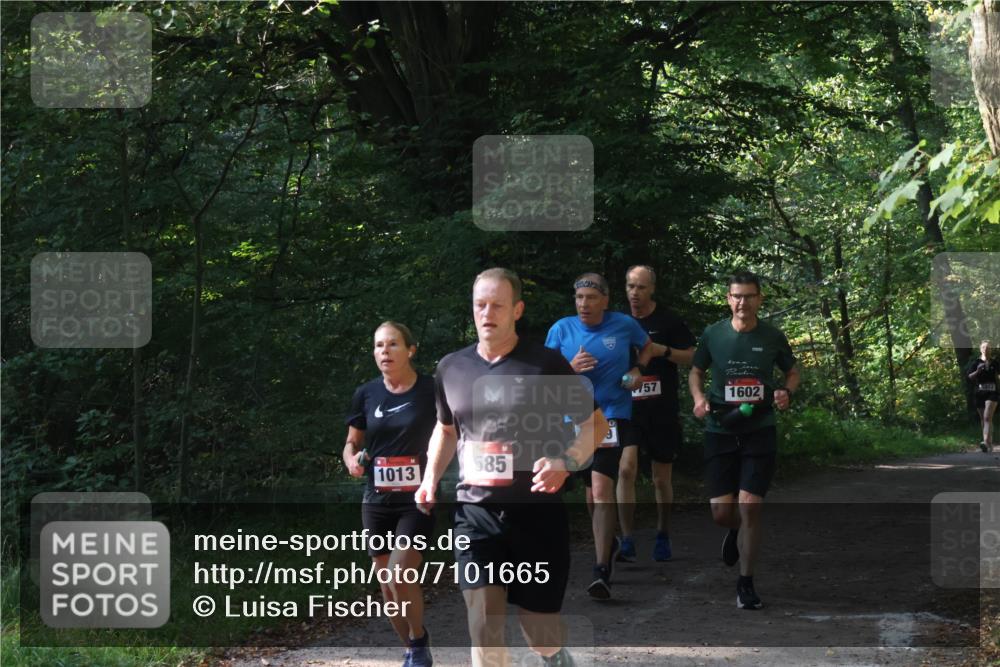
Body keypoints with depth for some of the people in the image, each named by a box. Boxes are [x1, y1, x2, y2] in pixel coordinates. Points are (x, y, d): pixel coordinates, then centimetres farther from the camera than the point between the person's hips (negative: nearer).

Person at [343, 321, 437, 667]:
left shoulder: (431, 390, -8)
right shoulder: (366, 394, 2)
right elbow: (352, 443, 14)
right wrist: (352, 461, -8)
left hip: (418, 499, -4)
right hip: (377, 501, 4)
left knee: (401, 574, -19)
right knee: (388, 585, 8)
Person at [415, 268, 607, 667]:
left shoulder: (546, 365, -6)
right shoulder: (452, 368, 6)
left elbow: (595, 422, -2)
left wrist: (565, 463, -20)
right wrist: (431, 478, 8)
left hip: (537, 512, -2)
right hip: (475, 513, 2)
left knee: (537, 620, 7)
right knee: (483, 621, -10)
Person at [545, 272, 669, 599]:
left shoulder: (624, 325, -1)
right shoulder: (561, 329, 0)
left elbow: (648, 347, 19)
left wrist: (637, 370, 0)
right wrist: (571, 368, -17)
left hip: (612, 416, -3)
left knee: (601, 489, -17)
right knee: (592, 491, 15)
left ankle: (602, 571, -19)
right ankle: (607, 544, 43)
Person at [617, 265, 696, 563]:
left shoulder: (667, 321, -1)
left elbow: (692, 357, -3)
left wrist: (662, 350, -17)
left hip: (663, 411, -1)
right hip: (628, 408, 1)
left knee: (661, 479, 8)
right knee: (626, 468, -17)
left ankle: (663, 537, 27)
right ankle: (627, 541, -15)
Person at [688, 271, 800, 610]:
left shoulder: (772, 337, -1)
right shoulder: (713, 335, -1)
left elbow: (792, 371, 14)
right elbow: (696, 371, 14)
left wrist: (786, 392, -8)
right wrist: (699, 398, -6)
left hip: (759, 430, -1)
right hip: (720, 430, 1)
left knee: (750, 506, -10)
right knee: (721, 512, 0)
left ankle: (746, 583, 4)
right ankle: (737, 530, 40)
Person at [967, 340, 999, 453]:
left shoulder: (995, 363, 7)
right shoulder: (976, 362, 7)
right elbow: (970, 377, 1)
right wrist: (977, 371, -15)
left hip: (992, 392, -2)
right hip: (979, 392, 2)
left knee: (987, 417, -18)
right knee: (983, 419, 8)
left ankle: (986, 442, -29)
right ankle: (990, 443, 20)